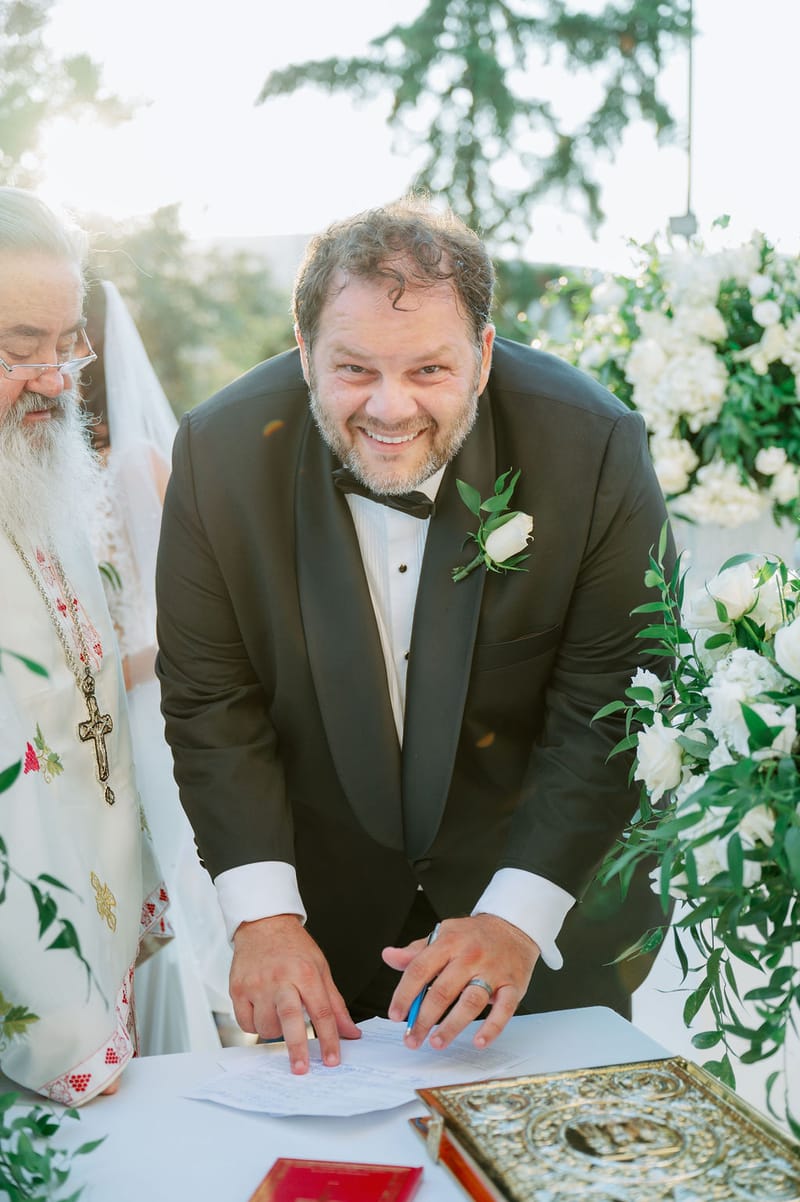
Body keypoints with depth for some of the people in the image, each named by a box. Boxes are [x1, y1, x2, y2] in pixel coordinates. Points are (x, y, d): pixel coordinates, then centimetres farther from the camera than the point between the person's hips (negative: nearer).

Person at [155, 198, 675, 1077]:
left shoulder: (594, 446, -23)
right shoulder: (222, 450, -17)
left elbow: (613, 707, -19)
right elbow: (210, 700, -12)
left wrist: (517, 915, -26)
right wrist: (262, 914, -20)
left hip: (549, 879, 0)